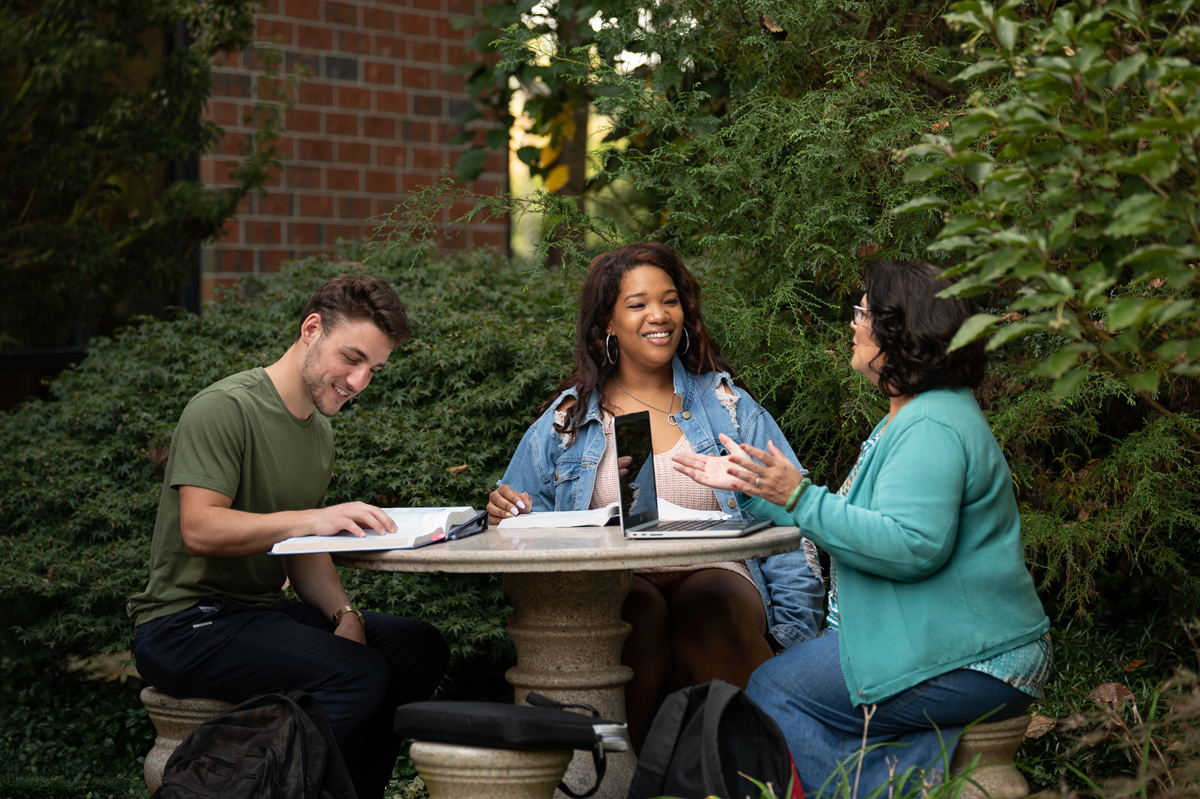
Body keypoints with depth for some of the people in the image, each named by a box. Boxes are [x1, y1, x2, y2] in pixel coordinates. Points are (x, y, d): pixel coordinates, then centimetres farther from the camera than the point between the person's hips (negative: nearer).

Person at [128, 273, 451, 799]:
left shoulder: (320, 431, 15)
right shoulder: (225, 408, -14)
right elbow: (199, 529, -24)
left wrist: (343, 613, -5)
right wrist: (313, 518, -35)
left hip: (261, 610, 9)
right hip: (185, 624, -9)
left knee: (421, 648, -4)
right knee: (358, 674, -27)